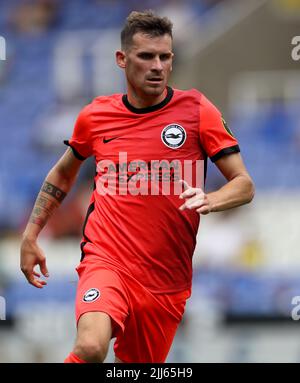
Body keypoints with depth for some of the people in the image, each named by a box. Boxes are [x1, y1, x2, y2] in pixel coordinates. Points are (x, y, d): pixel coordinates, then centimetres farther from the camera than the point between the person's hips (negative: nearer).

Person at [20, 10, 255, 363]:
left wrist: (209, 200, -24)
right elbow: (63, 174, 23)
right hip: (106, 262, -1)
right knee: (90, 348, -31)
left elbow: (244, 185, -3)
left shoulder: (196, 109, -1)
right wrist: (30, 236, 19)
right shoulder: (95, 115, 4)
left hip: (168, 280, 1)